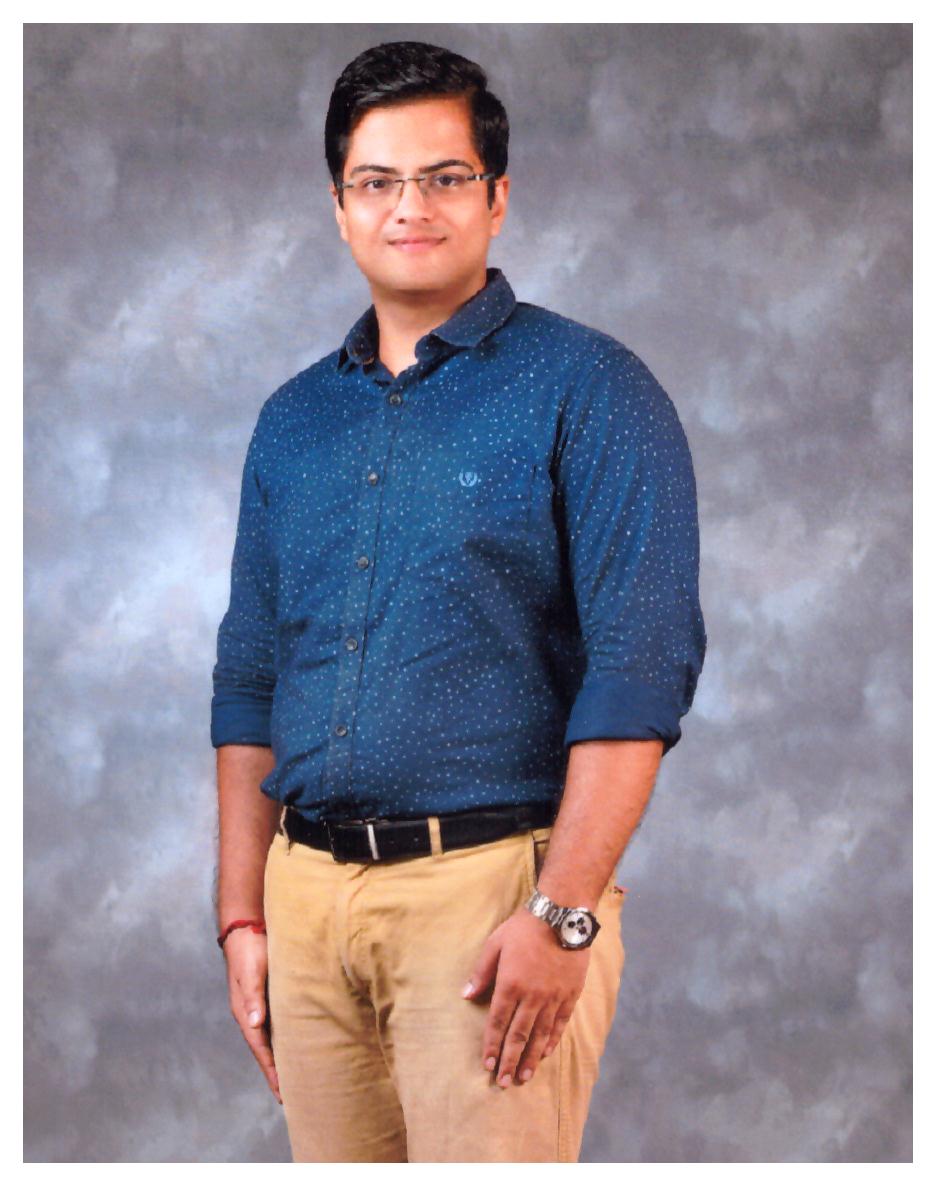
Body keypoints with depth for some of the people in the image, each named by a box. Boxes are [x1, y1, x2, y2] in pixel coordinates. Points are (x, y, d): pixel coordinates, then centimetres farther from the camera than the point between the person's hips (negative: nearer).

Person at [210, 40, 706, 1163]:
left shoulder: (585, 389, -3)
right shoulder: (294, 420, 14)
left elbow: (643, 662, -11)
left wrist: (561, 914, -18)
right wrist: (242, 916, 10)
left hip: (493, 885, -5)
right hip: (310, 895, 5)